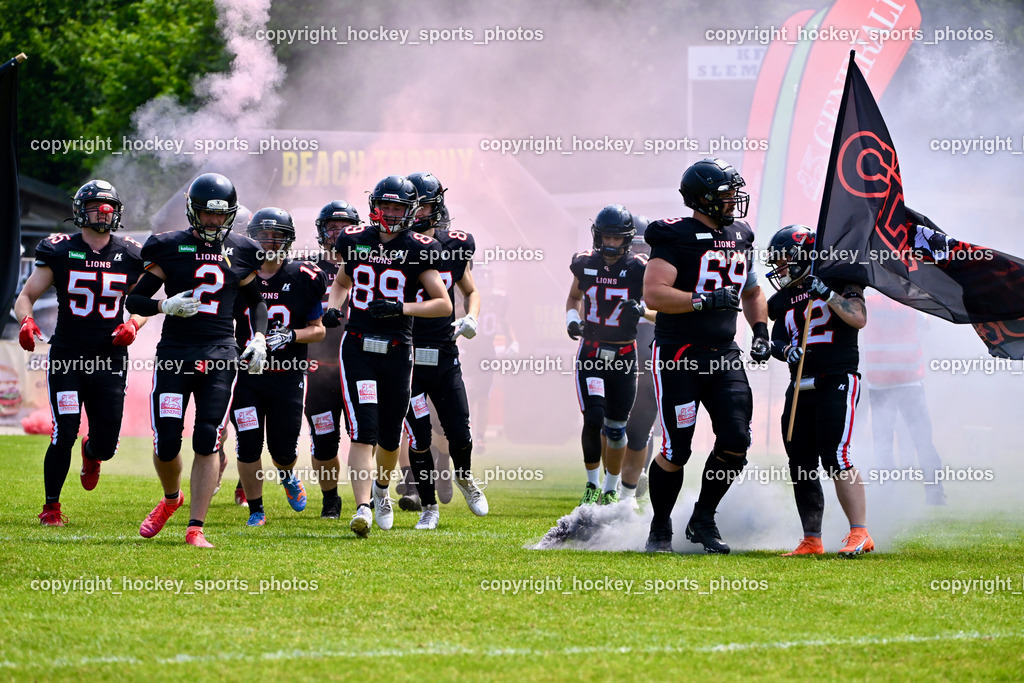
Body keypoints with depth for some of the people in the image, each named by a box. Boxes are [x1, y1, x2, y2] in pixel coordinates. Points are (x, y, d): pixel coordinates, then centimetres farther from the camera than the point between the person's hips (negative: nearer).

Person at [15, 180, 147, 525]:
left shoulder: (129, 256, 5)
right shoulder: (60, 252, -1)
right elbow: (25, 297, 4)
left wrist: (133, 324, -5)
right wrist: (26, 321, -17)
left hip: (109, 360, 2)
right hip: (67, 356, -2)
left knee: (106, 444, 2)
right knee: (64, 435, -11)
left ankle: (92, 453, 42)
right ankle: (51, 506, 8)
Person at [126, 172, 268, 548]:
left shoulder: (240, 252, 9)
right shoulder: (170, 247, 2)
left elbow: (255, 299, 24)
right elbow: (135, 299, 6)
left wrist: (260, 337, 9)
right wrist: (165, 305, -13)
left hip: (220, 353, 1)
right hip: (174, 353, -1)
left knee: (207, 443, -8)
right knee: (166, 443, -2)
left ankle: (195, 527, -3)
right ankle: (171, 498, 30)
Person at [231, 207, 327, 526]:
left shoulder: (303, 279, -3)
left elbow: (318, 330, 2)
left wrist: (290, 336, -16)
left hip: (288, 377, 0)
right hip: (247, 375, 1)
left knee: (283, 449, 1)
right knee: (248, 446, -6)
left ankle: (288, 476, 38)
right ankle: (255, 509, 12)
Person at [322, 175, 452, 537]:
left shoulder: (418, 249, -4)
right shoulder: (355, 241, 5)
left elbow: (444, 304, -6)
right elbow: (342, 281, 24)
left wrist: (401, 308, -19)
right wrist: (333, 307, 3)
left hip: (397, 352, 0)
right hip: (357, 348, 0)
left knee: (389, 436, 12)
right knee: (363, 432, -14)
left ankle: (382, 487, 43)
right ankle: (362, 508, -20)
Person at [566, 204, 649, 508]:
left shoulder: (638, 269, -7)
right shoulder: (586, 264, 1)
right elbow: (574, 297, 19)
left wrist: (641, 309, -25)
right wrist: (572, 319, -1)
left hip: (624, 356, -1)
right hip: (591, 354, 1)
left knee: (616, 427, 5)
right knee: (593, 420, -13)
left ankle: (611, 489, 23)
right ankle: (592, 485, 5)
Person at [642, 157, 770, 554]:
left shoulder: (739, 238, 12)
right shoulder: (676, 238, -10)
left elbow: (752, 291, 28)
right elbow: (653, 294, -20)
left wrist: (760, 330, 12)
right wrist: (707, 301, -24)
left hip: (723, 356, 6)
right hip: (678, 356, -6)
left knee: (736, 442, -5)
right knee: (676, 451, -5)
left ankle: (703, 521, 15)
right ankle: (660, 529, 16)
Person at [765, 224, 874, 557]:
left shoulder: (838, 281, -2)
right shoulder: (783, 300, 16)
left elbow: (859, 318, -15)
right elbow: (777, 340, 13)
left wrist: (827, 294, -20)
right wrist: (787, 351, -8)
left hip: (837, 381, -7)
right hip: (800, 387, 7)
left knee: (835, 457, -18)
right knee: (800, 464, 4)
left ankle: (860, 534, -16)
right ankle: (812, 541, 12)